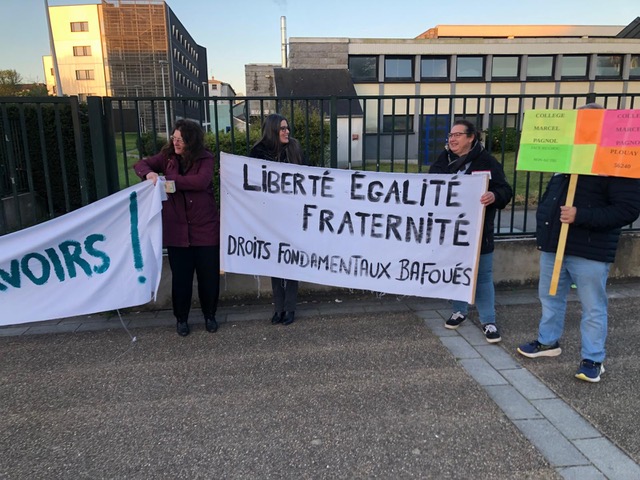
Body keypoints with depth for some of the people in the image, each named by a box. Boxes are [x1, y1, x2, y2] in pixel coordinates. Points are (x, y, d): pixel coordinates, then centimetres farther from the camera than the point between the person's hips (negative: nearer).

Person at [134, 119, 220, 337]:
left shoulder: (205, 158, -6)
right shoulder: (168, 156, 3)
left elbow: (201, 181, -23)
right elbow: (140, 164, 9)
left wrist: (169, 178, -19)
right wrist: (148, 173, -14)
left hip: (205, 227, -2)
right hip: (176, 228, 2)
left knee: (209, 275, 9)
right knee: (180, 276, 10)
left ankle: (210, 315, 30)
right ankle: (181, 318, 29)